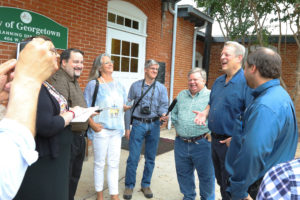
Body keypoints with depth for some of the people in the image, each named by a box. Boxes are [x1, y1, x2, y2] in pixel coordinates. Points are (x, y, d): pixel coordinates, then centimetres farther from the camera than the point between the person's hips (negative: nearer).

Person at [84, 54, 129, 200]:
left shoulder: (119, 85, 13)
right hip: (100, 129, -4)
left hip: (116, 130, 4)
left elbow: (123, 106, 18)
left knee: (114, 164, 8)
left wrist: (129, 107, -3)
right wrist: (92, 123, -17)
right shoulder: (93, 84, -3)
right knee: (99, 163, 8)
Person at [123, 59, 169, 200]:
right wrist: (127, 128, 0)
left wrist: (164, 114, -27)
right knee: (133, 158, -2)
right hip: (138, 124, -1)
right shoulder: (135, 86, 3)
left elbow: (164, 105, -2)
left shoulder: (161, 88, 6)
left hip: (154, 125, 2)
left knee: (150, 158, 11)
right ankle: (129, 186, 16)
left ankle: (146, 185, 28)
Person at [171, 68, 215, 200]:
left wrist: (210, 132, -12)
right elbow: (174, 113, 23)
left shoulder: (211, 96, -7)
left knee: (206, 175, 8)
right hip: (181, 143, 5)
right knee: (183, 174, 17)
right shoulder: (181, 95, 13)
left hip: (202, 144, -5)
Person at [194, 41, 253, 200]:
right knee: (220, 180, 23)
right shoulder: (218, 81, 10)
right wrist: (205, 113, 1)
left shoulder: (246, 82, -17)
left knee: (230, 186, 6)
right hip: (215, 139, 8)